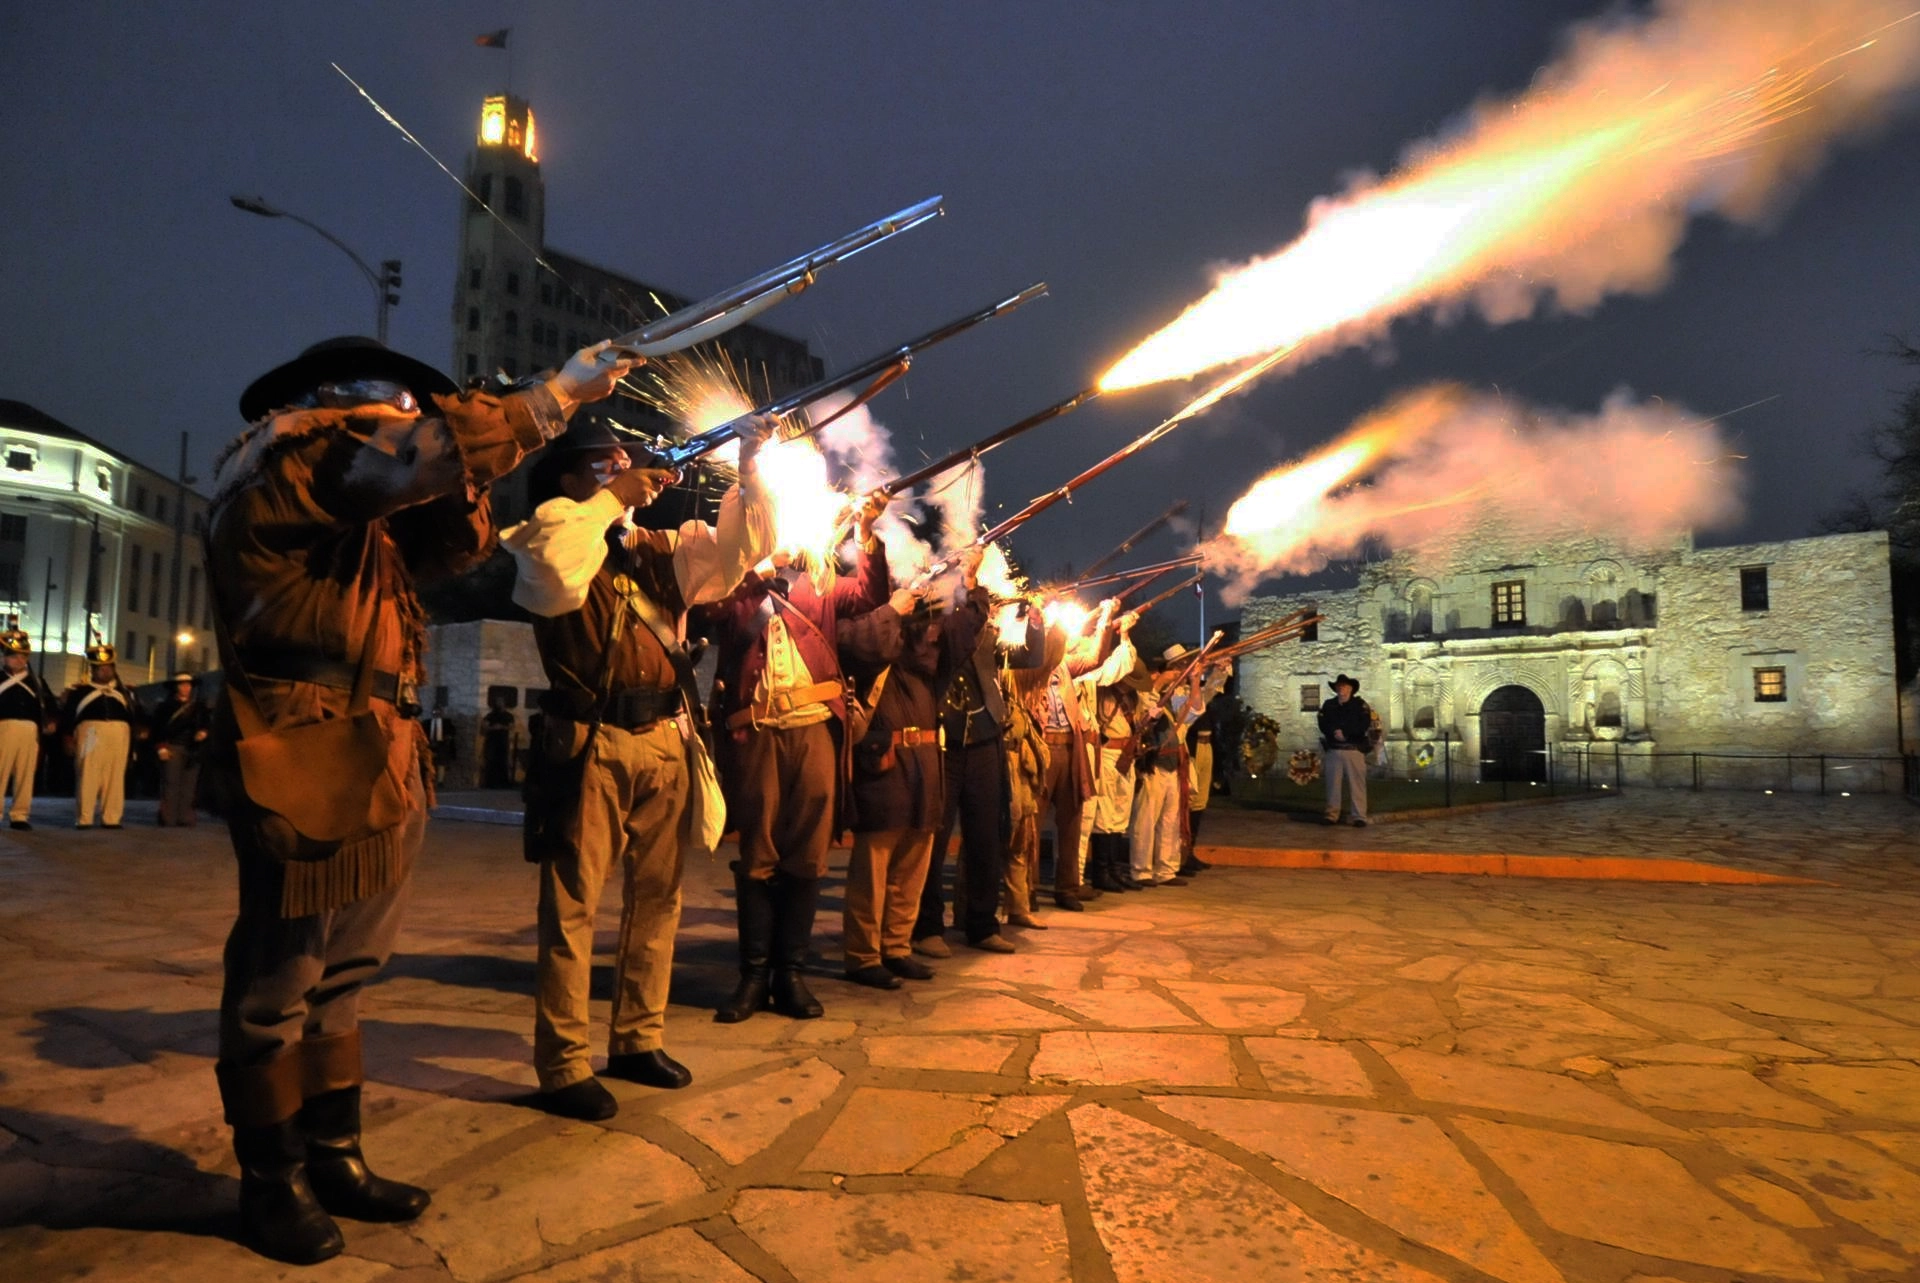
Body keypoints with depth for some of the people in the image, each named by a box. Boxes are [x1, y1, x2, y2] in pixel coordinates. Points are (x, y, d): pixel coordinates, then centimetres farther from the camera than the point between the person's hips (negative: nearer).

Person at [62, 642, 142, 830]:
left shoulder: (126, 692, 18)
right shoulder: (78, 690, 9)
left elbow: (138, 715, 18)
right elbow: (66, 715, 4)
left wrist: (139, 730, 4)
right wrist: (69, 737, -3)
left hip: (119, 734, 3)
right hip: (90, 732, -2)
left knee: (115, 778, 2)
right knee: (87, 776, -3)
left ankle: (111, 819, 6)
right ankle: (83, 819, 2)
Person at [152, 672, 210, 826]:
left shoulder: (199, 707, 18)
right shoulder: (166, 706, 8)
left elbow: (207, 724, 17)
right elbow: (157, 728, 1)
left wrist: (203, 732, -6)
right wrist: (160, 747, -8)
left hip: (193, 750, 3)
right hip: (172, 748, -3)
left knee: (189, 785, -1)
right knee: (170, 784, -7)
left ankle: (185, 818, 0)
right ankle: (168, 818, -4)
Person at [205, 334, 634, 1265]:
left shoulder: (356, 507, 20)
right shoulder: (284, 468, -9)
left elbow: (457, 542, 15)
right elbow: (418, 453, -24)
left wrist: (453, 464, 0)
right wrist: (553, 396, -18)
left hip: (374, 770, 10)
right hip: (305, 768, -10)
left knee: (340, 978, 15)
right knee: (279, 982, 3)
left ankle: (333, 1159, 27)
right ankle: (272, 1183, 16)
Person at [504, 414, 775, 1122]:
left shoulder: (660, 548, 14)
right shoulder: (550, 541, -2)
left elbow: (738, 547, 9)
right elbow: (555, 572, -24)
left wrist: (750, 467, -3)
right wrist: (612, 499, -15)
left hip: (666, 740, 6)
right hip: (591, 744, -6)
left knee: (657, 896, 13)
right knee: (572, 903, -1)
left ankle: (638, 1038, 27)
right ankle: (562, 1064, 7)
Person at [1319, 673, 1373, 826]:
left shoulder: (1360, 705, 5)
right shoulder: (1328, 705, 13)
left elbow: (1363, 726, -7)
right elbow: (1323, 725, 2)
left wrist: (1344, 732, -13)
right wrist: (1335, 732, -17)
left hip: (1354, 750, -3)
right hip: (1333, 750, 3)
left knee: (1356, 784, -4)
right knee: (1333, 784, 3)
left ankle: (1360, 817, -1)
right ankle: (1331, 815, 8)